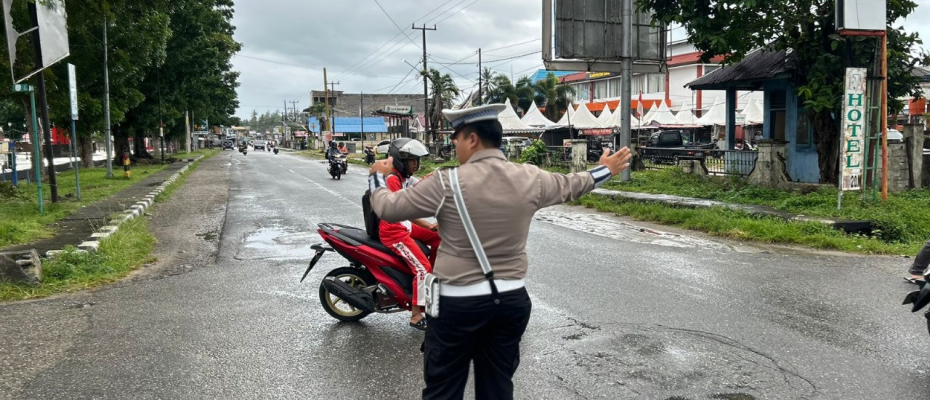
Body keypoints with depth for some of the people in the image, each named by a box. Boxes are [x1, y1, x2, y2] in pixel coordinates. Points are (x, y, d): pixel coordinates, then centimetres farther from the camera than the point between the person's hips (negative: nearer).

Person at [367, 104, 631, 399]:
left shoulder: (447, 184, -14)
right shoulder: (531, 179, -1)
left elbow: (388, 207, -5)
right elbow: (570, 185, 17)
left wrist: (377, 177, 16)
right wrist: (606, 170, 37)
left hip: (458, 303, -4)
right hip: (511, 299, 5)